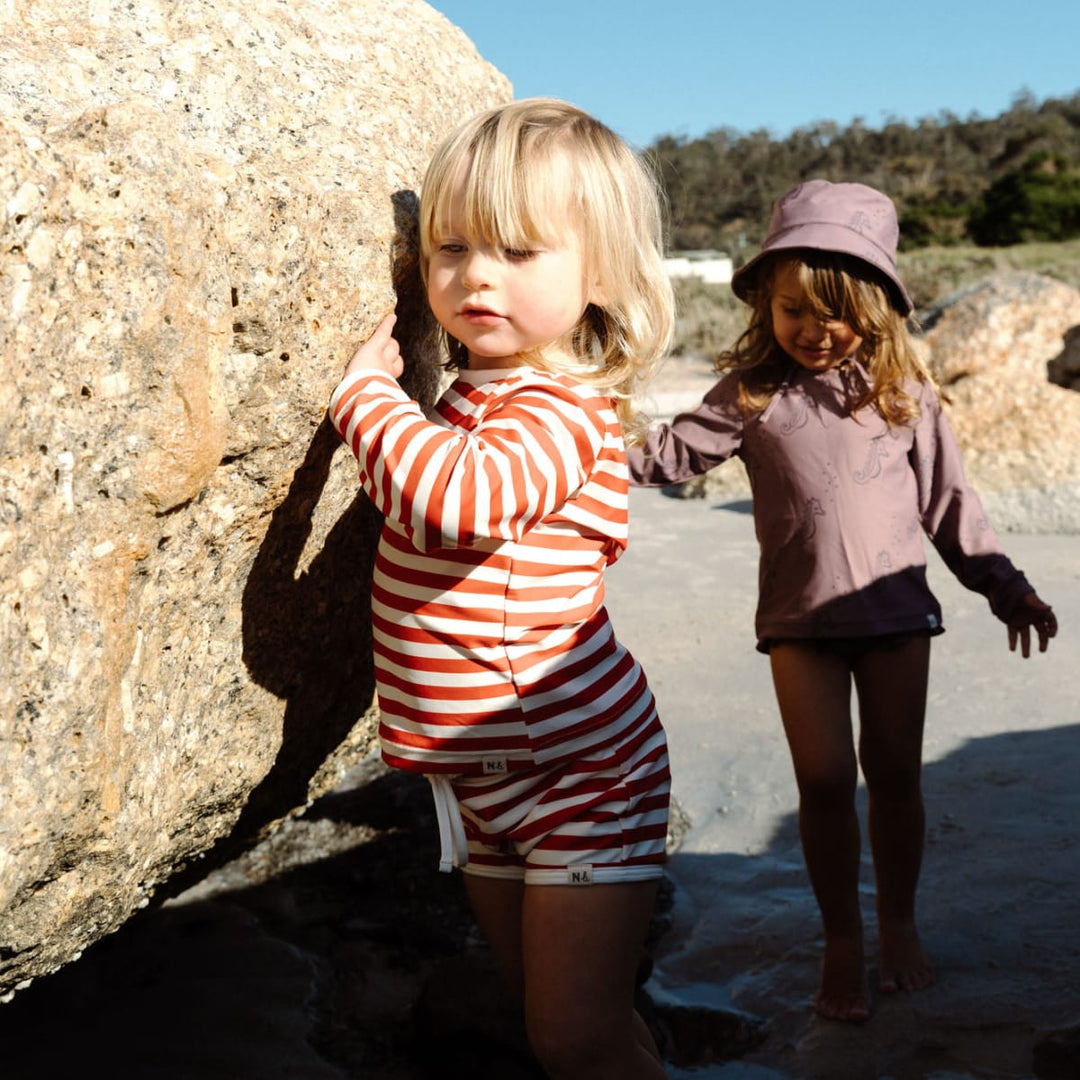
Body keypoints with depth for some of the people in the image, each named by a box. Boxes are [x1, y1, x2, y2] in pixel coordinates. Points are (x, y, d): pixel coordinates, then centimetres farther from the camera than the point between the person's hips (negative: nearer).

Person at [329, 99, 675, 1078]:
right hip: (486, 774, 9)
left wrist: (366, 393, -25)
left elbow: (461, 495, -40)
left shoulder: (562, 410, -21)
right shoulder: (479, 386, 7)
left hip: (580, 768, -9)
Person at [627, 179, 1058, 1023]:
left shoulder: (902, 389, 2)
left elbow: (947, 497, 6)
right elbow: (677, 450, -1)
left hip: (896, 608, 1)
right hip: (800, 616, -1)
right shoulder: (753, 391, 0)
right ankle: (842, 940, 18)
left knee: (894, 772, 8)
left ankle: (899, 923, 30)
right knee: (824, 779, 0)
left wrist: (1004, 586, 6)